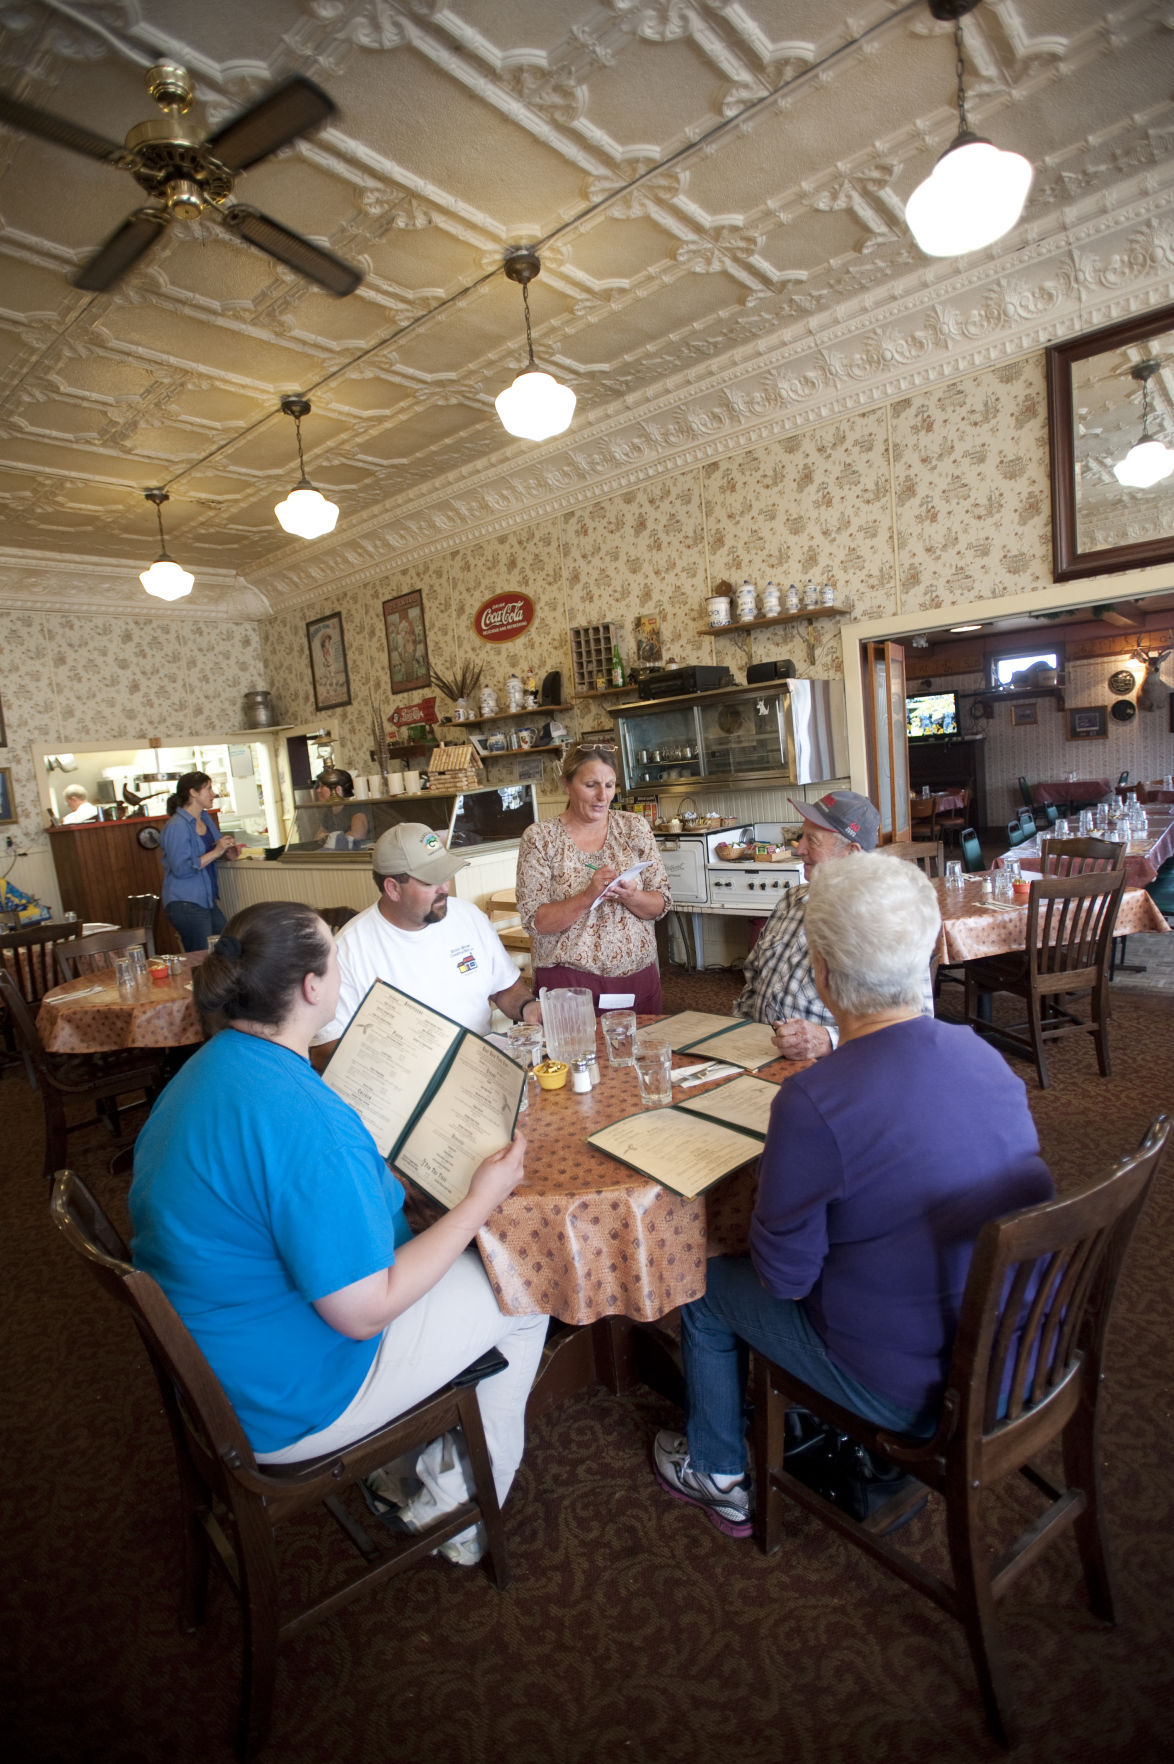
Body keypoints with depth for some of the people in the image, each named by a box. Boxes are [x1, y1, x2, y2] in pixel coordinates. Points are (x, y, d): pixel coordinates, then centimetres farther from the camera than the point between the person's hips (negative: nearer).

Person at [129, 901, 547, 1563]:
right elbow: (364, 1312, -29)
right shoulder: (304, 1118, -36)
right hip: (280, 1401, -9)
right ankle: (456, 1515, 21)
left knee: (450, 1260, 21)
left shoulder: (210, 1065, -3)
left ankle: (401, 1462, 30)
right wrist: (483, 1199, -21)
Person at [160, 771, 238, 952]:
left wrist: (227, 852, 6)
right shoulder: (177, 826, -15)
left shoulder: (205, 819, 12)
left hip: (207, 901, 9)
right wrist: (215, 852, -20)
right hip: (185, 904, -9)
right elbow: (181, 868, -21)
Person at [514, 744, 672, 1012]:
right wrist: (588, 897, -24)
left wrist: (630, 896, -17)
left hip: (638, 975, 3)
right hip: (567, 978, -3)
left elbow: (661, 904, 3)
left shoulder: (634, 827, 3)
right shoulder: (539, 837, -5)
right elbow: (535, 921, -10)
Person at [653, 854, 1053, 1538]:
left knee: (707, 1286, 15)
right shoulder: (985, 1056, -10)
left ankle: (718, 1477, 39)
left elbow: (784, 1275, -19)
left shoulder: (812, 1104, -31)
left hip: (912, 1391, -6)